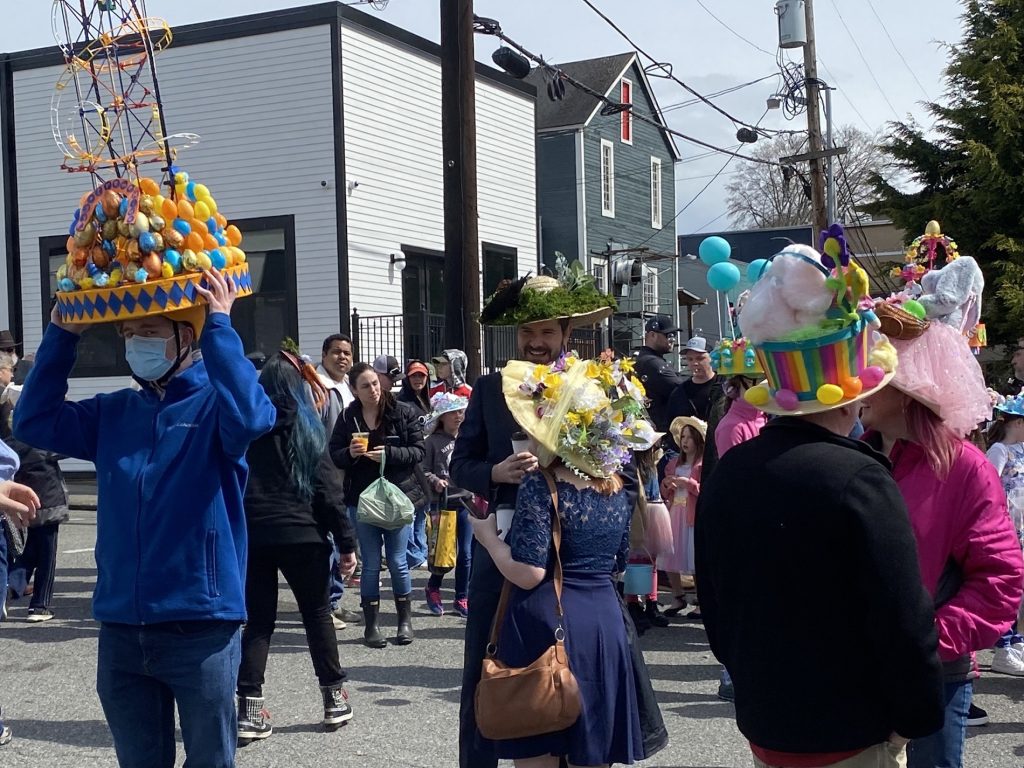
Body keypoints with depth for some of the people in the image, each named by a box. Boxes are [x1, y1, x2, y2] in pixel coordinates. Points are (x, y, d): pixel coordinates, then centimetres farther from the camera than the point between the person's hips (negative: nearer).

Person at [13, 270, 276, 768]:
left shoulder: (214, 404, -4)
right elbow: (34, 422, 6)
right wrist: (61, 334, 1)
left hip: (200, 625, -5)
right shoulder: (113, 413, 12)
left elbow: (250, 418, -26)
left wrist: (219, 326, -24)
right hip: (121, 628, 5)